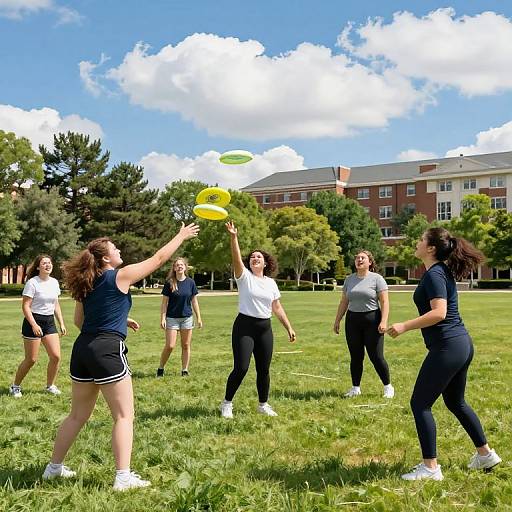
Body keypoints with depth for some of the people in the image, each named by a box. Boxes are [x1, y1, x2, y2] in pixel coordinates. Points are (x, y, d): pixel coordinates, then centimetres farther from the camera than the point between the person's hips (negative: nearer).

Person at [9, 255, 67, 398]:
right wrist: (34, 325, -22)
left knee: (56, 356, -1)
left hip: (49, 322, 6)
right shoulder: (32, 283, -12)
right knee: (31, 359, -2)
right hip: (34, 322, -6)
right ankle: (15, 386, 18)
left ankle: (50, 385, 18)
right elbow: (25, 306, -14)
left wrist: (61, 323, 11)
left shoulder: (54, 282, 7)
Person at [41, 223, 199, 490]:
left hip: (82, 349, 8)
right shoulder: (120, 276, -6)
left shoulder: (86, 283, 14)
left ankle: (54, 467, 30)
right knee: (124, 416, 0)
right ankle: (123, 477, -2)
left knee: (78, 415, 21)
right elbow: (158, 259, 1)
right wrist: (181, 236, 13)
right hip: (107, 350, -8)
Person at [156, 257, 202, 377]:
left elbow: (194, 301, 8)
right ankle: (160, 369, 12)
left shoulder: (190, 282, 1)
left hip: (187, 318, 2)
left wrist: (198, 318, 6)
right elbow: (164, 302, -3)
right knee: (170, 346, -5)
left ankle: (185, 371, 16)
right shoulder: (169, 283, -5)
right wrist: (163, 318, -9)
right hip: (172, 318, -2)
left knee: (186, 346, 7)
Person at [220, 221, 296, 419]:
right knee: (241, 368, -10)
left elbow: (277, 308, 15)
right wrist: (234, 238, -35)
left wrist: (289, 328, 12)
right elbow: (236, 259, -21)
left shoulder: (271, 283, 10)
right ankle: (227, 403, 9)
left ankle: (263, 405, 26)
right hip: (244, 327, -4)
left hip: (265, 329, 4)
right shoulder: (244, 276, -3)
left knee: (263, 369, 9)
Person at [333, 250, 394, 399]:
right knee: (355, 357, 8)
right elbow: (343, 303, 15)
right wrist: (337, 321, 13)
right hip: (353, 321, 4)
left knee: (376, 357, -3)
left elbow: (384, 302, -8)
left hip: (372, 321, -4)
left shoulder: (377, 278, -4)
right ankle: (355, 388, 19)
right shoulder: (349, 279, 11)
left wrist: (384, 321, -18)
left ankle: (388, 387, 13)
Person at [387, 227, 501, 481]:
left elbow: (439, 312, -26)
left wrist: (405, 326, -24)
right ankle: (485, 454, 33)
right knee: (455, 402, 23)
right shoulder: (443, 271, 14)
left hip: (447, 347, -10)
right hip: (462, 344, 10)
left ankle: (431, 467, 3)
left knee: (420, 403, -2)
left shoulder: (434, 274, -15)